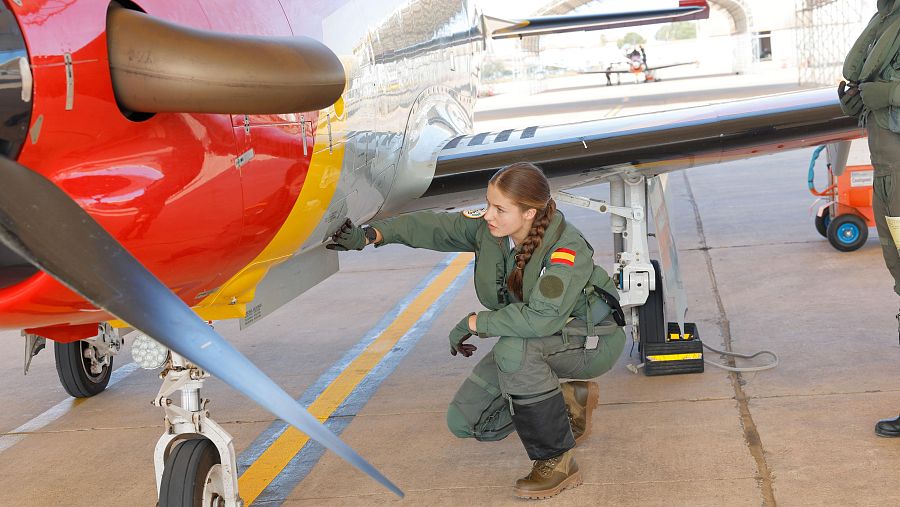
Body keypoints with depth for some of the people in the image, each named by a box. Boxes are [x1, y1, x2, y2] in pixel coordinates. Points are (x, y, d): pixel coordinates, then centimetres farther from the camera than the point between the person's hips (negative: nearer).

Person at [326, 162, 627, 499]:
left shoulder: (567, 248, -32)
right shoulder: (487, 227, -12)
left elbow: (542, 317, -44)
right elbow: (433, 226, -3)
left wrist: (473, 323, -32)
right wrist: (369, 235, -14)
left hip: (591, 340, -7)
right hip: (533, 340, 7)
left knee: (513, 349, -40)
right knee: (463, 421, 1)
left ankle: (557, 461, -23)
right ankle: (569, 402, 17)